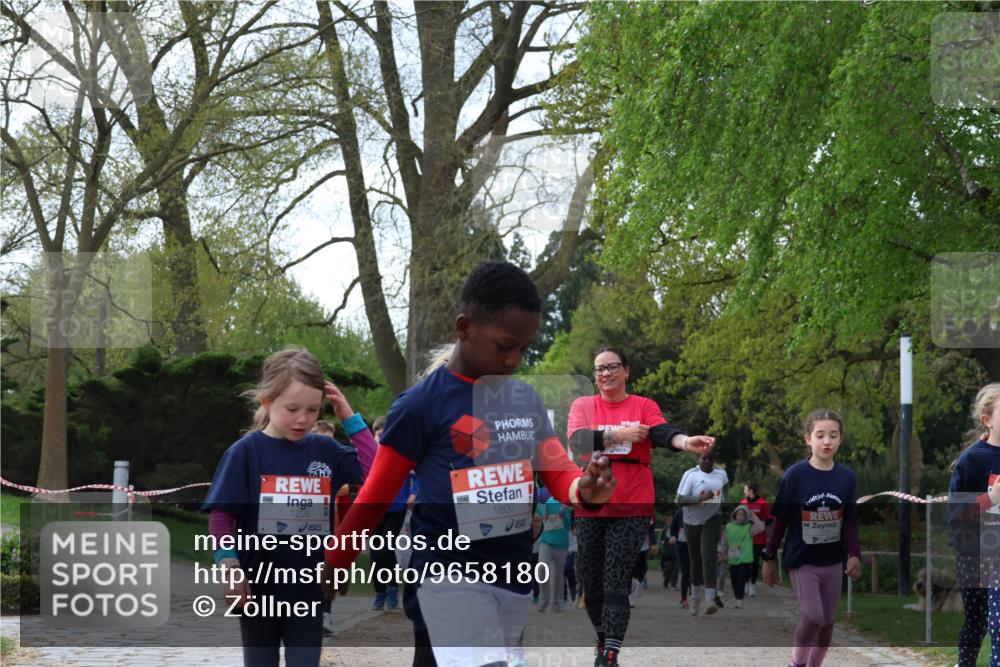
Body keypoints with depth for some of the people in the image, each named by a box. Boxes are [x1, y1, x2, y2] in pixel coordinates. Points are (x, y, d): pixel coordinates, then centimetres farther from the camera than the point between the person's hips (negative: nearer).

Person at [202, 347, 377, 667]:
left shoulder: (324, 450, 3)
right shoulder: (246, 451, -7)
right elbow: (221, 515, -8)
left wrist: (350, 419, -5)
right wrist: (231, 570, -16)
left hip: (309, 589, 2)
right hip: (259, 588, -2)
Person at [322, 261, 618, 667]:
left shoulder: (528, 401, 9)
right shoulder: (421, 404, -8)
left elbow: (558, 472, 6)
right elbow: (377, 493, -2)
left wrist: (587, 490, -18)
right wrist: (337, 561, 6)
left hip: (515, 571, 7)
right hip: (450, 571, -6)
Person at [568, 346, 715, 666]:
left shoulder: (644, 406, 1)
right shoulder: (582, 405, 5)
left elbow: (663, 433, -18)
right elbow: (577, 439, -13)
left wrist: (685, 441, -40)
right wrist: (619, 434, -26)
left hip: (631, 508, -2)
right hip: (590, 507, 2)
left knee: (616, 583, -6)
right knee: (592, 582, 9)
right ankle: (603, 640, 31)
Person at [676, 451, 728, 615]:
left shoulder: (721, 474, 4)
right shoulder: (690, 475, -9)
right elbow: (680, 500, -17)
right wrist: (701, 498, -28)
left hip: (712, 519, 1)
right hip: (692, 520, 0)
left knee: (709, 556, -18)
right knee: (695, 559, 9)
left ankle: (710, 599, -26)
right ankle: (695, 596, 31)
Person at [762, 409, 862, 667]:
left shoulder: (847, 477, -5)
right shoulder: (795, 475, -13)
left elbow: (850, 521, 1)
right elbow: (780, 520, -6)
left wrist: (854, 555, -11)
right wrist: (769, 558, -3)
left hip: (833, 561, 4)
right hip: (801, 560, -4)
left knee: (828, 622, 9)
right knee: (813, 617, -14)